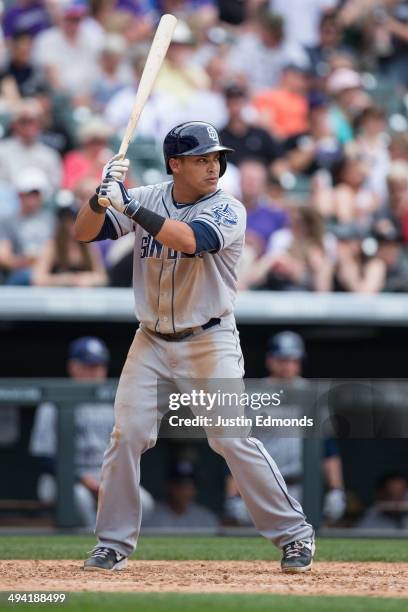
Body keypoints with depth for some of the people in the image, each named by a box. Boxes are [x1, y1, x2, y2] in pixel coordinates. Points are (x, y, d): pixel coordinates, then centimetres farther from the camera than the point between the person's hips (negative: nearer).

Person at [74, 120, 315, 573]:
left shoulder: (227, 210, -13)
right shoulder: (146, 200, 0)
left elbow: (188, 239, -32)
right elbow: (84, 232, -4)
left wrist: (127, 203, -33)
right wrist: (103, 194, -24)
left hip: (209, 343, -3)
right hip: (151, 343, 4)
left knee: (233, 439, -9)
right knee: (126, 437, -2)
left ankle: (294, 533, 2)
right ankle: (114, 543, 10)